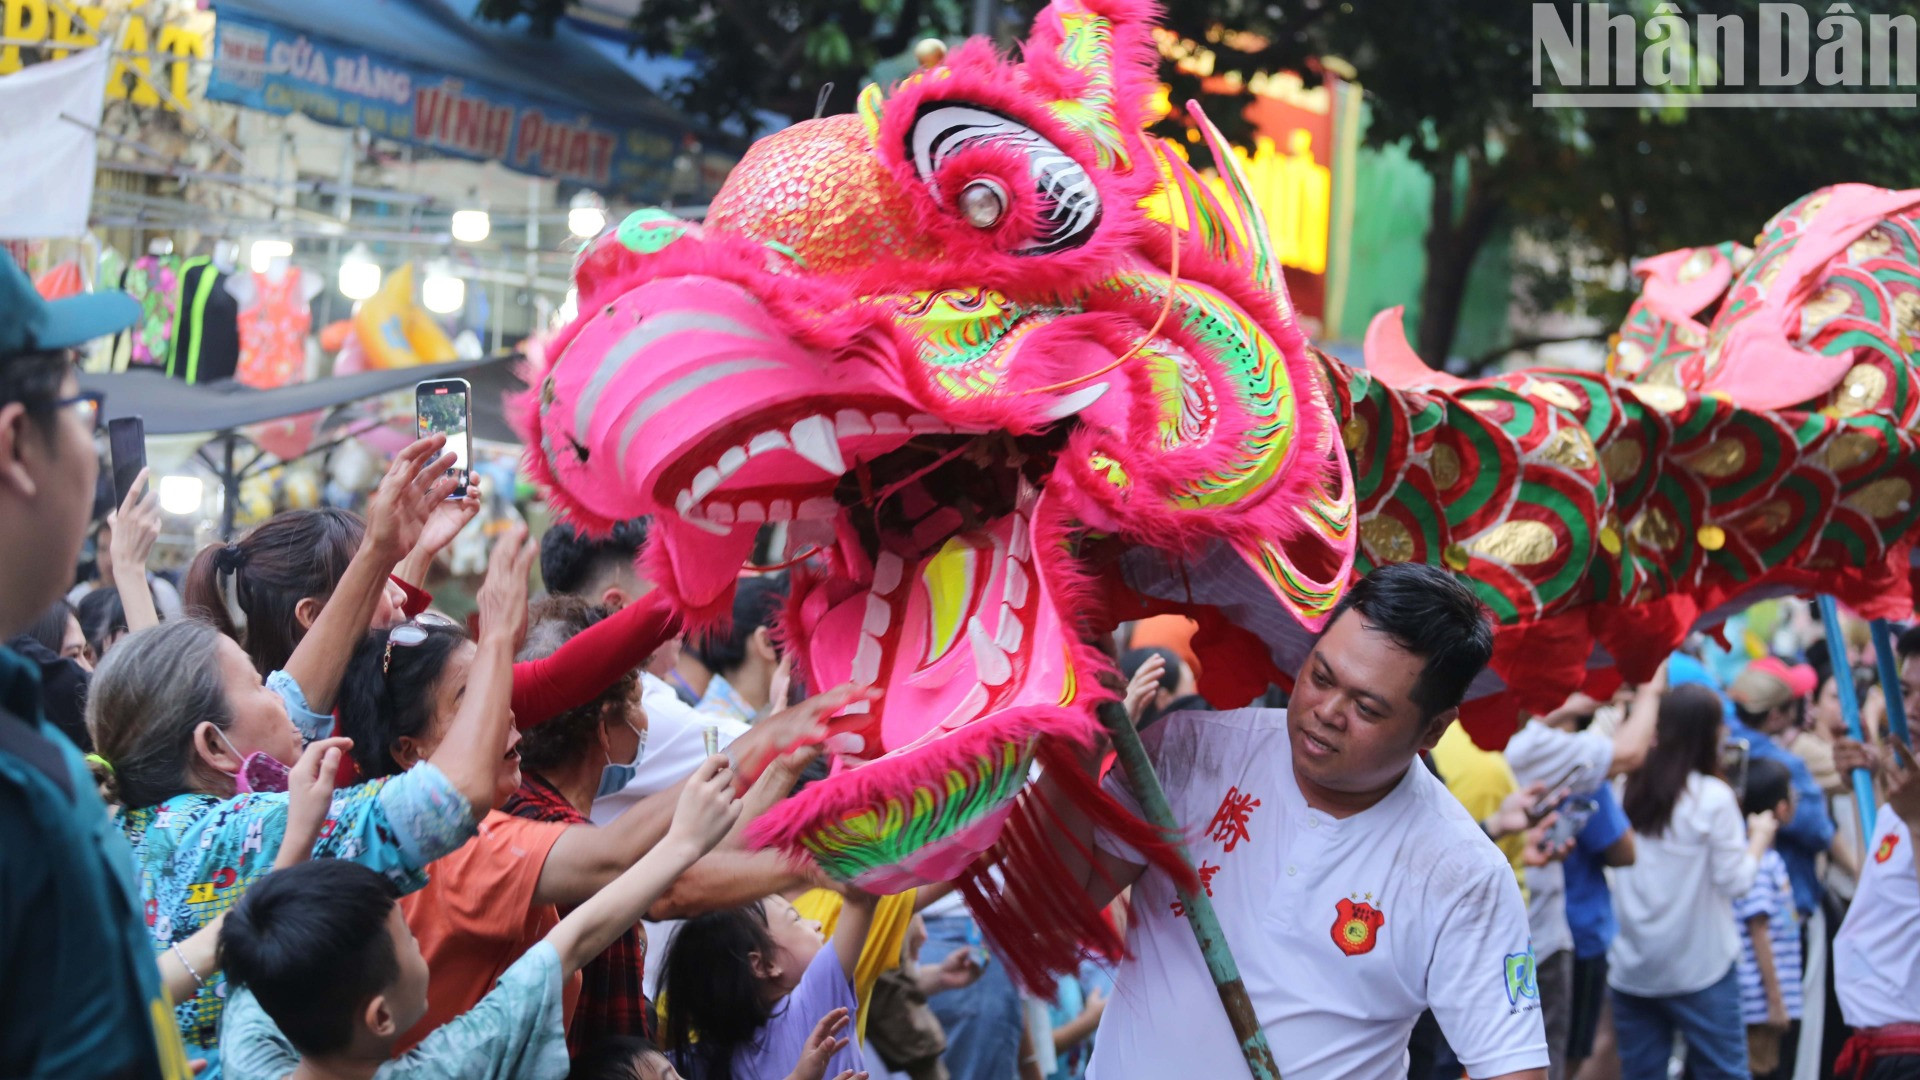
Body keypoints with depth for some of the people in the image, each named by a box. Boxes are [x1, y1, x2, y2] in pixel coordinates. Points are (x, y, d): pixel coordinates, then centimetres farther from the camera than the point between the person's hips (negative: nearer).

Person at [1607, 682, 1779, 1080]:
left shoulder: (1631, 790, 1)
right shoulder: (1713, 797, -12)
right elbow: (1735, 882, -10)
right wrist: (1758, 838, 8)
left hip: (1631, 968, 4)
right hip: (1699, 969, -4)